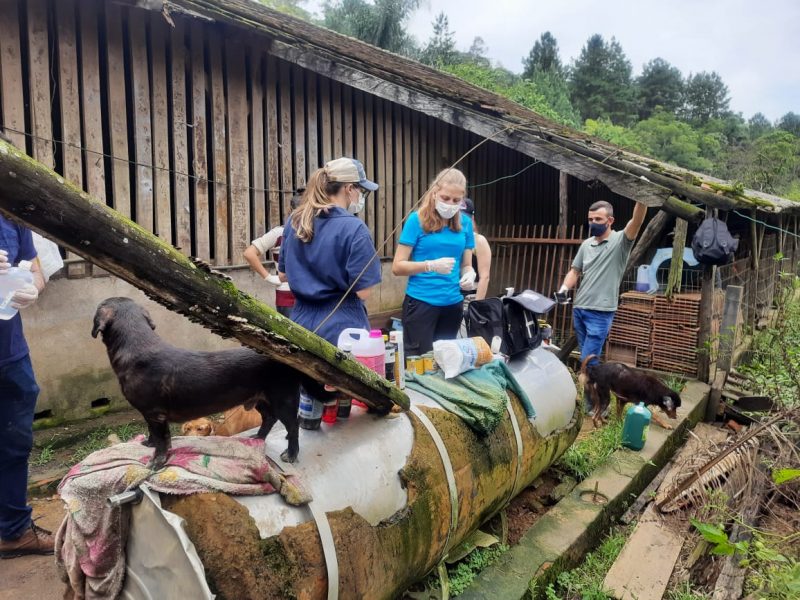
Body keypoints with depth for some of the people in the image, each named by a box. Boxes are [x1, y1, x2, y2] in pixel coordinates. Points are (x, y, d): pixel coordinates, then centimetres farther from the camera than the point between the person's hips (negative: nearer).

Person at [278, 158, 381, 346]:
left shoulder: (295, 220, 4)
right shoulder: (354, 228, -16)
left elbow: (283, 275, 12)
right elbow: (363, 291, -15)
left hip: (303, 322, 6)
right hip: (342, 326, -6)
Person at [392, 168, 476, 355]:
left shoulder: (465, 222, 5)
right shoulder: (417, 219, -7)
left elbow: (466, 264, 12)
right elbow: (397, 267, -8)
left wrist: (469, 274, -11)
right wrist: (431, 265, -22)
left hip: (453, 304, 4)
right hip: (421, 302, -4)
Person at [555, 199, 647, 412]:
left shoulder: (620, 241, -6)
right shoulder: (586, 244, 11)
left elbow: (637, 221, -23)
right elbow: (575, 271, 16)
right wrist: (564, 288, -3)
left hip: (601, 313, -6)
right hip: (579, 309, 6)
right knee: (587, 359, 16)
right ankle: (594, 398, 31)